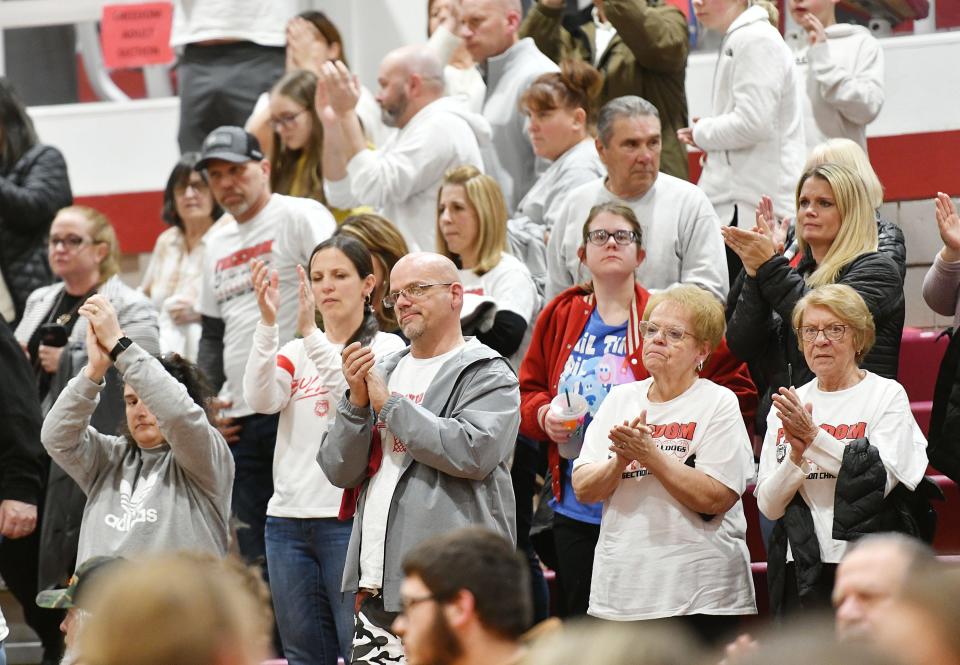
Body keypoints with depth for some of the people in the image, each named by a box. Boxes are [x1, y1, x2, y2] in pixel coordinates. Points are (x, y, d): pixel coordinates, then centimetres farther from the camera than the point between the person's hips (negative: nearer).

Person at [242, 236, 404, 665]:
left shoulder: (386, 349, 2)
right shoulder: (295, 352, 15)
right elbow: (260, 398, -4)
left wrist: (310, 333, -25)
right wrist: (267, 324, -16)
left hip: (350, 518, -5)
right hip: (288, 517, 5)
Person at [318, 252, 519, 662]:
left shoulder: (487, 375, 1)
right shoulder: (383, 373, 21)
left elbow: (474, 452, -17)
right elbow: (340, 471, 16)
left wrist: (390, 403, -9)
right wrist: (357, 402, -1)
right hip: (378, 583, 6)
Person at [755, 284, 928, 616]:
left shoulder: (887, 395, 2)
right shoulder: (787, 406, 13)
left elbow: (882, 479, -12)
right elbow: (769, 506, 6)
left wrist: (814, 437, -15)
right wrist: (796, 456, -12)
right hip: (802, 572, 3)